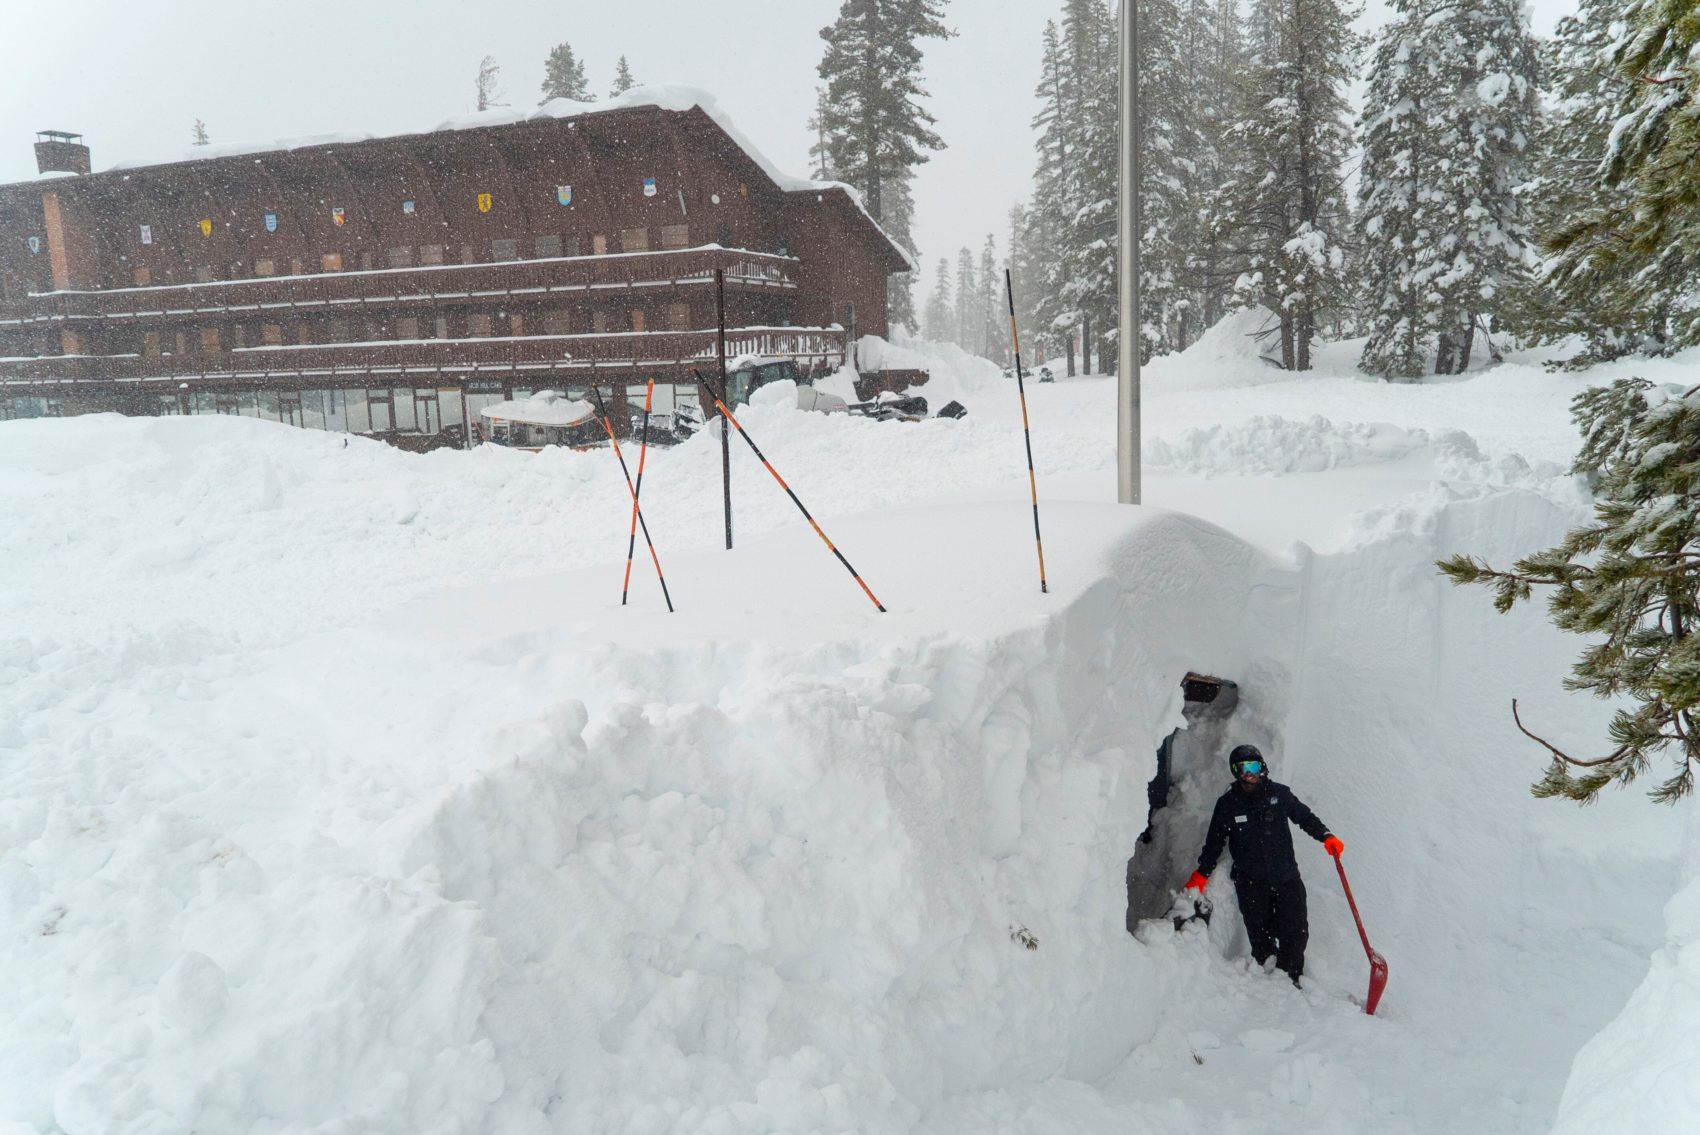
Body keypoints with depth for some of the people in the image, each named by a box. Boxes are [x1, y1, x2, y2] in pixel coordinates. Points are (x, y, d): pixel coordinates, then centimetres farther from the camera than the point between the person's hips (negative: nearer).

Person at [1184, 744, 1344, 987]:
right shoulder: (1228, 803, -1)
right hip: (1251, 883, -1)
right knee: (1261, 938, 2)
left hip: (1286, 876, 1)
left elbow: (1304, 816, 14)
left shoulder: (1279, 793, 0)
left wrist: (1326, 836, -1)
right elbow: (1215, 842, 6)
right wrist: (1201, 873, 1)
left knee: (1296, 932, -1)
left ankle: (1290, 980, 15)